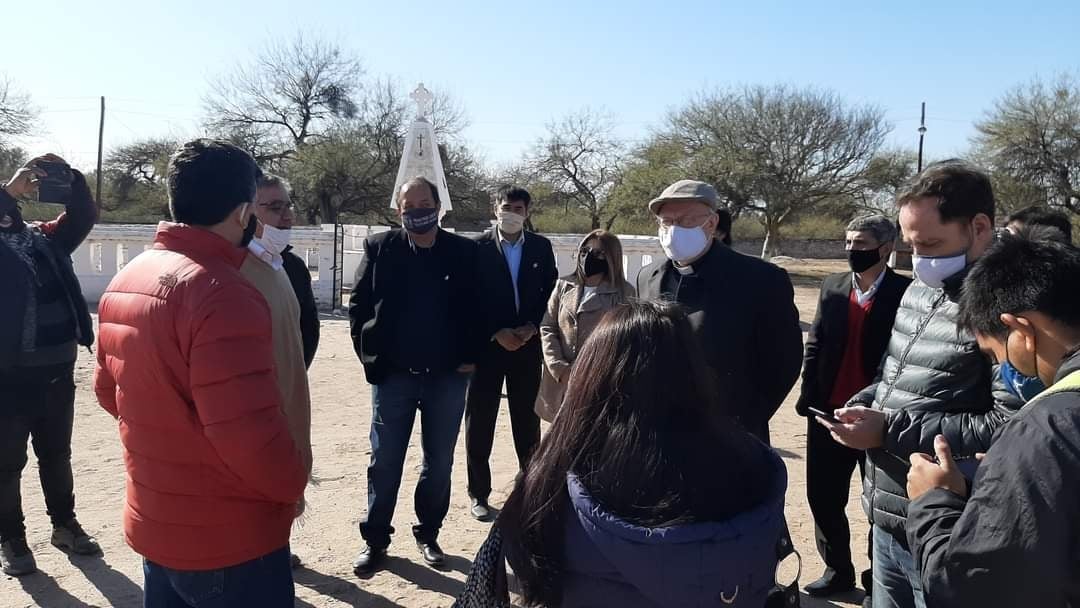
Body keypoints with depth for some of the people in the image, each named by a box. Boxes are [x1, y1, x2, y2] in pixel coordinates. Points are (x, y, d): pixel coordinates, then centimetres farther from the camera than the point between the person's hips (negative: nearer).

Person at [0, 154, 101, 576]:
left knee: (56, 455, 18)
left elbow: (85, 216, 1)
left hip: (58, 372, 4)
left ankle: (65, 525, 32)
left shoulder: (45, 238, 8)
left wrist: (68, 177, -13)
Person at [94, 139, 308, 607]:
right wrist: (293, 483, -12)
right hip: (230, 540, -8)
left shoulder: (125, 280, 4)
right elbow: (249, 431, -30)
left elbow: (109, 389, 14)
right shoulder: (223, 293, -26)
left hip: (153, 524, 8)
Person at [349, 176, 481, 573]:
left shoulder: (464, 252, -1)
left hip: (447, 376, 1)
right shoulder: (380, 247, -1)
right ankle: (375, 540, 21)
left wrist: (469, 357, -4)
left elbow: (477, 308, 3)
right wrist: (368, 355, -3)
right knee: (384, 462, 7)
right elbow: (360, 304, 2)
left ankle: (428, 534, 29)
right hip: (393, 375, 0)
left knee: (439, 461, 12)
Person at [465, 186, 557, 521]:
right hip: (487, 345, -2)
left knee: (528, 420, 9)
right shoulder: (477, 247, -4)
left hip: (527, 344, 2)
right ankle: (479, 494, 16)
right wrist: (496, 333, -12)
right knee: (480, 421, 4)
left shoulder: (541, 247, 4)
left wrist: (531, 327, -6)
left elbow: (550, 291, 7)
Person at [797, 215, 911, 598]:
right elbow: (815, 346, 8)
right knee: (823, 497, 11)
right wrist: (808, 398, 0)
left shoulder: (906, 293, -8)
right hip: (828, 412, 4)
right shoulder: (832, 287, 6)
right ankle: (838, 570, 29)